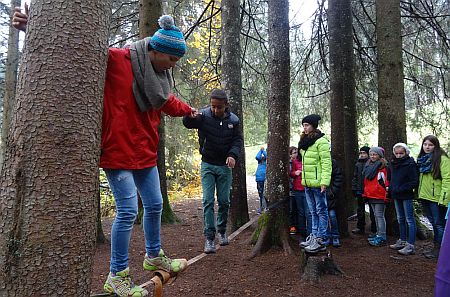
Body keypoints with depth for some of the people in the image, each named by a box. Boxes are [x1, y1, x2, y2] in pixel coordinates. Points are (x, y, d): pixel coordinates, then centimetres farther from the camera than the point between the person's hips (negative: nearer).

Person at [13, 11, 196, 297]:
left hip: (145, 152, 8)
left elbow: (168, 102, 29)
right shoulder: (116, 60, -13)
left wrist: (187, 110, 45)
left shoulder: (159, 75, 10)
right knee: (128, 211, -6)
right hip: (118, 151, -8)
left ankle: (154, 256, 36)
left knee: (154, 205, 14)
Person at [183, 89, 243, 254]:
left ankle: (222, 231, 29)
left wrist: (233, 155, -16)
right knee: (208, 201, -6)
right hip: (207, 165, -2)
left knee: (224, 201, 9)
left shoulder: (233, 120, -4)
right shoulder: (203, 115, -11)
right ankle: (209, 237, 2)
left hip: (224, 166, 2)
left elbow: (238, 140, 2)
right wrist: (189, 115, -48)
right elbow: (187, 123, -25)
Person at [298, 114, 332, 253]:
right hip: (307, 183, 9)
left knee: (321, 211, 0)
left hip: (317, 183, -9)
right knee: (313, 212, 16)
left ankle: (321, 240, 5)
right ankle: (314, 236, 26)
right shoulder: (304, 141, 16)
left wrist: (324, 182, -23)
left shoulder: (321, 141, -11)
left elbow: (326, 163, -16)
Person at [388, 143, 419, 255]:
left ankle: (410, 245, 2)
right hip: (396, 196, 8)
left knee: (409, 220, -2)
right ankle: (402, 241, 28)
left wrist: (400, 189, -18)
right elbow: (389, 178, 22)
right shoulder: (392, 164, 7)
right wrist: (390, 188, 9)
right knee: (400, 219, 16)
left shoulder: (410, 164, -13)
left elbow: (414, 182, -16)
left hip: (407, 196, -7)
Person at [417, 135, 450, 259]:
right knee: (434, 223, 17)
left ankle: (438, 249, 13)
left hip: (436, 198, -8)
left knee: (439, 224, 3)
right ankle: (436, 247, 28)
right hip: (425, 197, 8)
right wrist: (419, 193, 15)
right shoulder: (422, 159, 13)